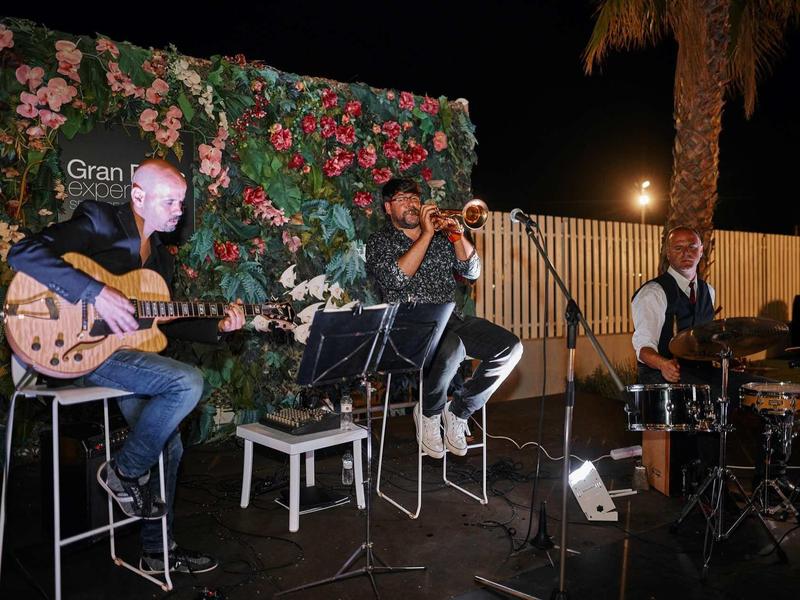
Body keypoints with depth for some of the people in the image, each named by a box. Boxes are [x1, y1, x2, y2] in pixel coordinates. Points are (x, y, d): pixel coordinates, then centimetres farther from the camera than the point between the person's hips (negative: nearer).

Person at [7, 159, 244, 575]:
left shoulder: (160, 257, 15)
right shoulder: (98, 221, -9)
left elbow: (163, 321, 18)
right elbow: (23, 252, -22)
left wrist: (216, 327, 5)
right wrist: (96, 293, -30)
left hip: (119, 351, 9)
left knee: (169, 445, 10)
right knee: (188, 382, -25)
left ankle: (157, 550, 27)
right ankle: (124, 473, -3)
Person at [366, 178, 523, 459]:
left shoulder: (440, 236, 20)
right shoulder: (380, 242, 7)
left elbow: (472, 271, 10)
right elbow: (397, 277, -14)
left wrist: (457, 234, -4)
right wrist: (427, 234, -12)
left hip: (451, 319, 6)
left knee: (510, 347, -15)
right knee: (452, 348, -37)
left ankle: (458, 411, 0)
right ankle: (429, 413, -7)